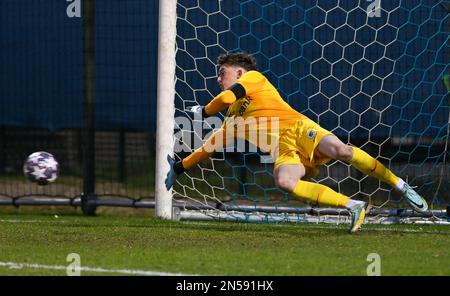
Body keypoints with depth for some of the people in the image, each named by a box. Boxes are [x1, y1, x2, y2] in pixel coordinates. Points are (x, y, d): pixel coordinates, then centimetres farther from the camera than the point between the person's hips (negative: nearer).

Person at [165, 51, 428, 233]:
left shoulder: (254, 77, 14)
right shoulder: (234, 116, 33)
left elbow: (227, 96, -2)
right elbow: (210, 145, 39)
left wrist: (204, 111, 17)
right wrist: (179, 168, 40)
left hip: (297, 127, -5)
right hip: (285, 152, 5)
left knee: (339, 149, -33)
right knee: (283, 181, -30)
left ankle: (401, 187, -25)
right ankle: (353, 207, -32)